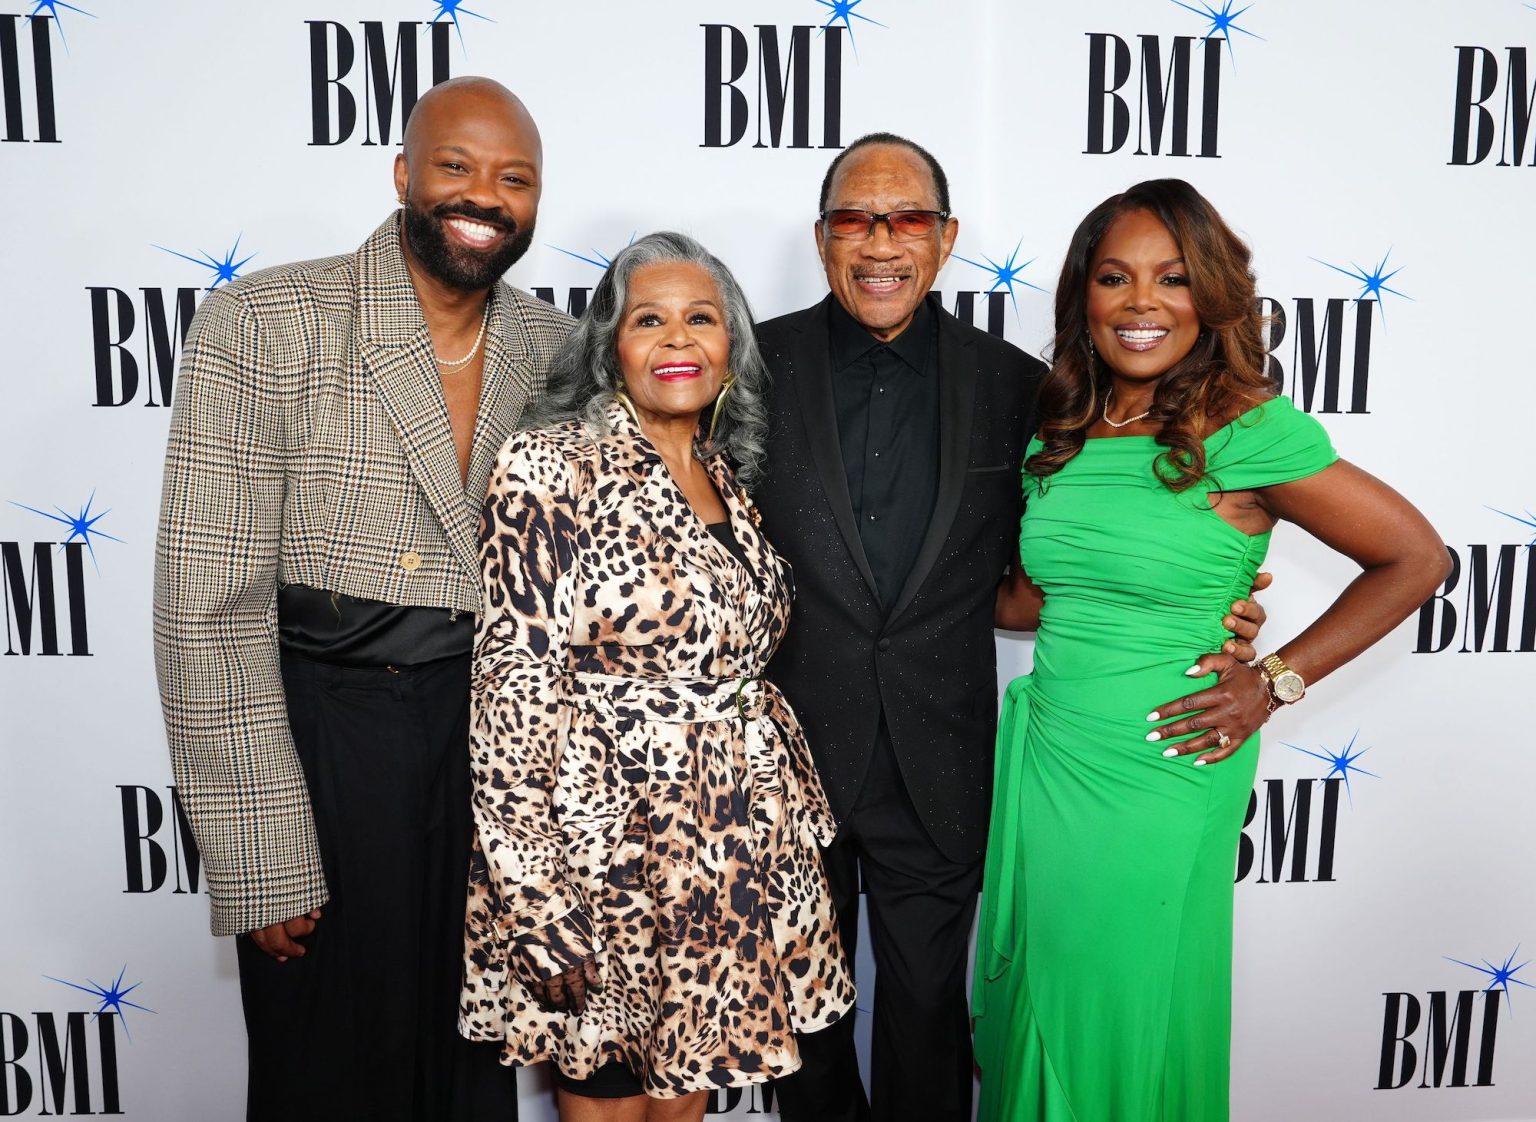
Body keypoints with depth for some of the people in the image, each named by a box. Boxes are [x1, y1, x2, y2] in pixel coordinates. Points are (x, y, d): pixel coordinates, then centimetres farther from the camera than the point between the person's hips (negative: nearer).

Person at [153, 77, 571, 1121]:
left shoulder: (554, 347, 2)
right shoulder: (261, 325, -13)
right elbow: (209, 605, -15)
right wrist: (263, 861, -15)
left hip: (490, 733, 4)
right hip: (320, 728, -4)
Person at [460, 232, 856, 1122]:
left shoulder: (729, 481, 8)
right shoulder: (551, 467, -12)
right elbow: (513, 685, -14)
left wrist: (796, 826, 14)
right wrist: (534, 887, -16)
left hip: (732, 850, 6)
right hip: (606, 849, -5)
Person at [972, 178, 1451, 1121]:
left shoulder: (1249, 431, -14)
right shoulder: (1058, 434, 3)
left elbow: (1416, 557, -8)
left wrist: (1274, 682, -10)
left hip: (1161, 778, -5)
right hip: (1046, 757, 5)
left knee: (1133, 1015, 12)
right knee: (1040, 998, 19)